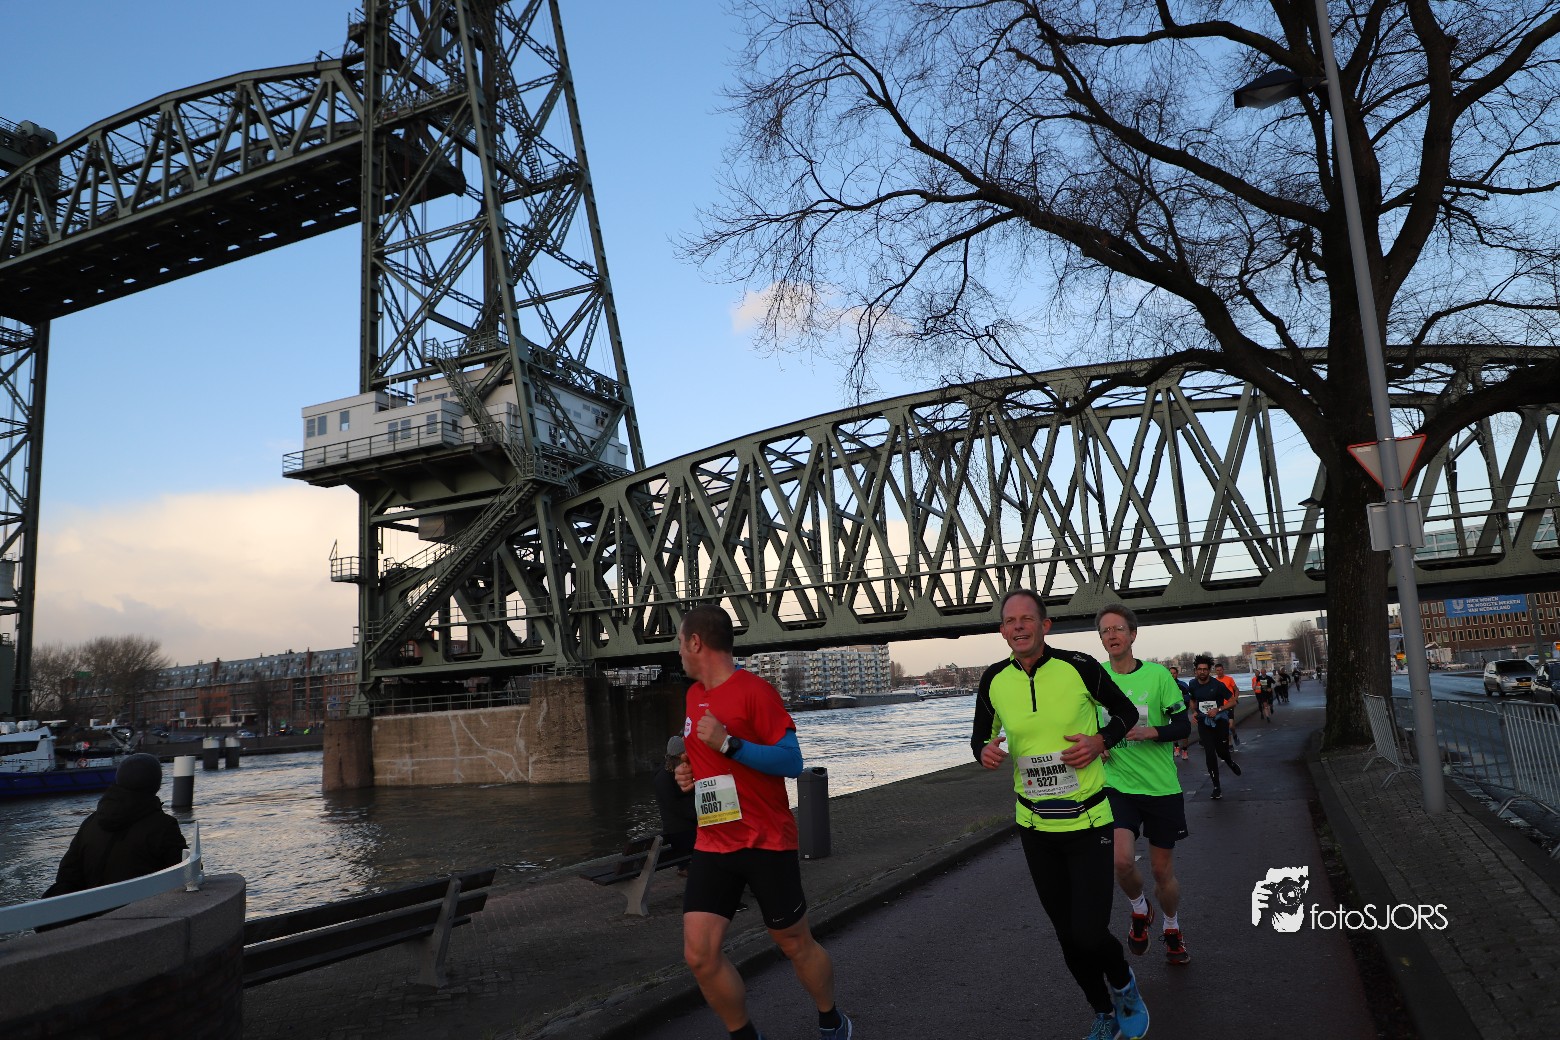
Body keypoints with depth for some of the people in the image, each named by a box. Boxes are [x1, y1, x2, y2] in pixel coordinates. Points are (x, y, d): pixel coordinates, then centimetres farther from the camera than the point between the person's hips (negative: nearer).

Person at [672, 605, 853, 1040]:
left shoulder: (755, 691, -13)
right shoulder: (695, 694, 10)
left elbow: (792, 762, -17)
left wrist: (728, 743, -25)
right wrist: (691, 772, 5)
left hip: (766, 842, -6)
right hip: (712, 844, 6)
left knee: (795, 944, 9)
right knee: (699, 954, -3)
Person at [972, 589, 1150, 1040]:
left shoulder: (1079, 667, -13)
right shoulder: (994, 681, -5)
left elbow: (1125, 711, 2)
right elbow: (980, 735, 9)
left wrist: (1100, 740, -16)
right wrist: (984, 751, -13)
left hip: (1088, 821, -3)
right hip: (1034, 826, 3)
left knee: (1090, 934, -8)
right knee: (1067, 934, 13)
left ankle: (1124, 986, 28)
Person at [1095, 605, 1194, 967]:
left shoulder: (1157, 674, -6)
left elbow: (1183, 725, -3)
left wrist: (1150, 732, -21)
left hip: (1162, 786, 0)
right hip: (1116, 784, 0)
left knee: (1163, 870, 9)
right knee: (1122, 860, -19)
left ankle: (1172, 929, 38)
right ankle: (1139, 910, 14)